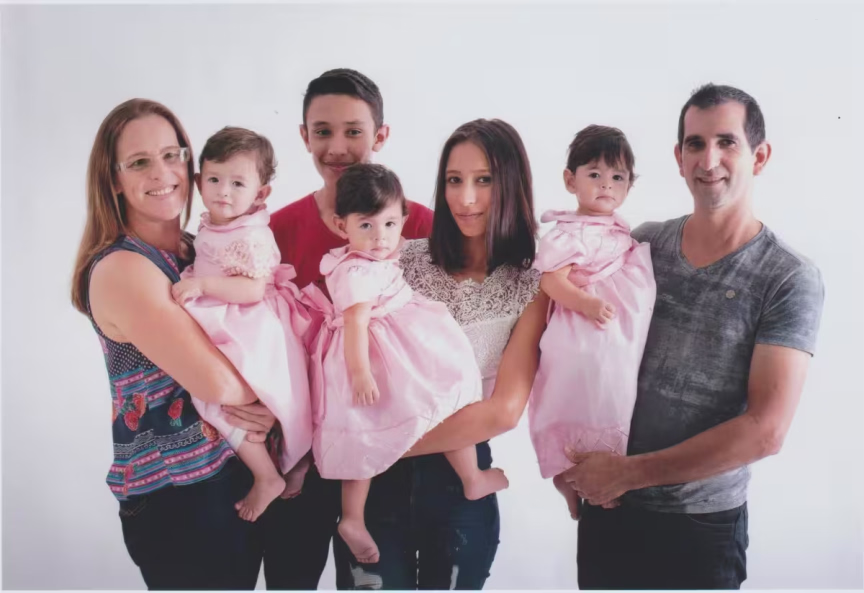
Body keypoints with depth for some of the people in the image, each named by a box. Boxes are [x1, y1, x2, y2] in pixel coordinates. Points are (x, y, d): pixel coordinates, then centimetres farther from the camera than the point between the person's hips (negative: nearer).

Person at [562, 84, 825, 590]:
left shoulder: (791, 279, -11)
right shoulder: (643, 244, -1)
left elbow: (765, 431, -17)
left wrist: (629, 472, -16)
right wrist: (570, 455, -4)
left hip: (703, 525, -3)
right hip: (605, 503, 3)